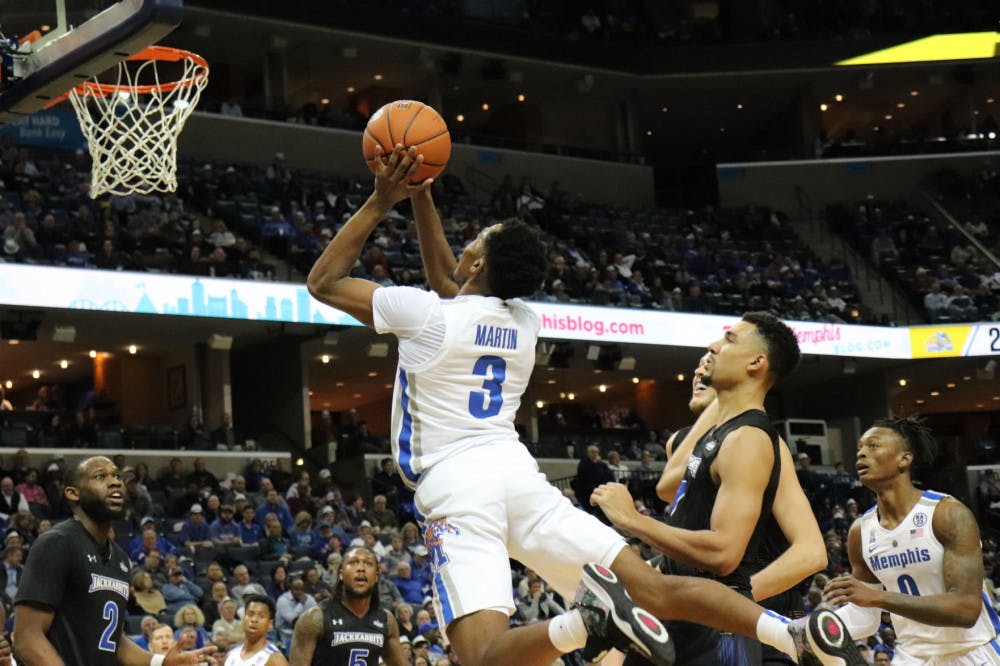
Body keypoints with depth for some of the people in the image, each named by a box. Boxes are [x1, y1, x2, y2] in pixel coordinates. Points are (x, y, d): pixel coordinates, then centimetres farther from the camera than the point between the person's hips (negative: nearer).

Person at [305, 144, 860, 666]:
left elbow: (323, 281, 10)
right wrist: (419, 194, 33)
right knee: (655, 590, -1)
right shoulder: (524, 323, 17)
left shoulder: (424, 315, -1)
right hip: (517, 471, 5)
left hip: (456, 490, -5)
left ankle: (585, 620, -49)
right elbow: (450, 285, 36)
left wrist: (380, 201, 14)